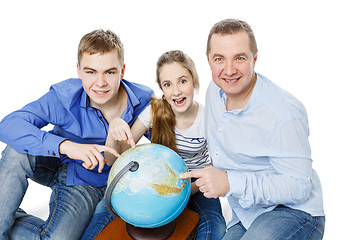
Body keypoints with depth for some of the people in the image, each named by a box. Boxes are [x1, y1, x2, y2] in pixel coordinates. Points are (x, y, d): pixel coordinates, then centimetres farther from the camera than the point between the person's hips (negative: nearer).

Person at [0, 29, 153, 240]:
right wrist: (66, 145, -49)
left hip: (88, 183, 0)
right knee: (18, 149, -32)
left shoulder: (143, 100, -20)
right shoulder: (65, 97, -25)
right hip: (55, 165, 0)